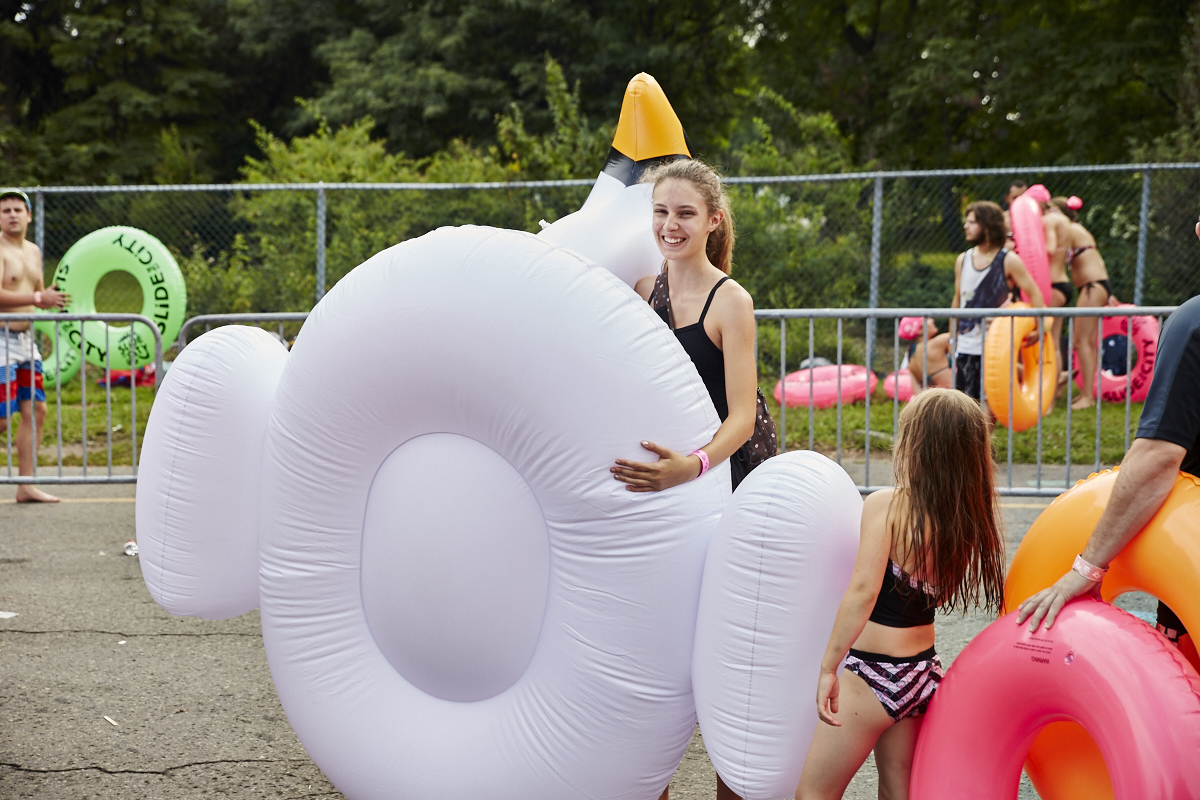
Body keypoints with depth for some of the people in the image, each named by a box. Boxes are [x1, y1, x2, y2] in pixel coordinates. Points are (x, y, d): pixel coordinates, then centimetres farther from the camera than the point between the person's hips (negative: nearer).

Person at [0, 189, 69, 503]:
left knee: (36, 410, 8)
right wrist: (38, 298, -23)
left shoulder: (33, 251, 15)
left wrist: (52, 298, 4)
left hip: (25, 339, 8)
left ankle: (26, 486, 14)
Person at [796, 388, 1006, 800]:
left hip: (873, 673, -7)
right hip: (924, 669, 7)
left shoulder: (885, 505, -17)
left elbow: (863, 591, -25)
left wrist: (828, 667, -22)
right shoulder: (967, 517, 0)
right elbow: (938, 595, 10)